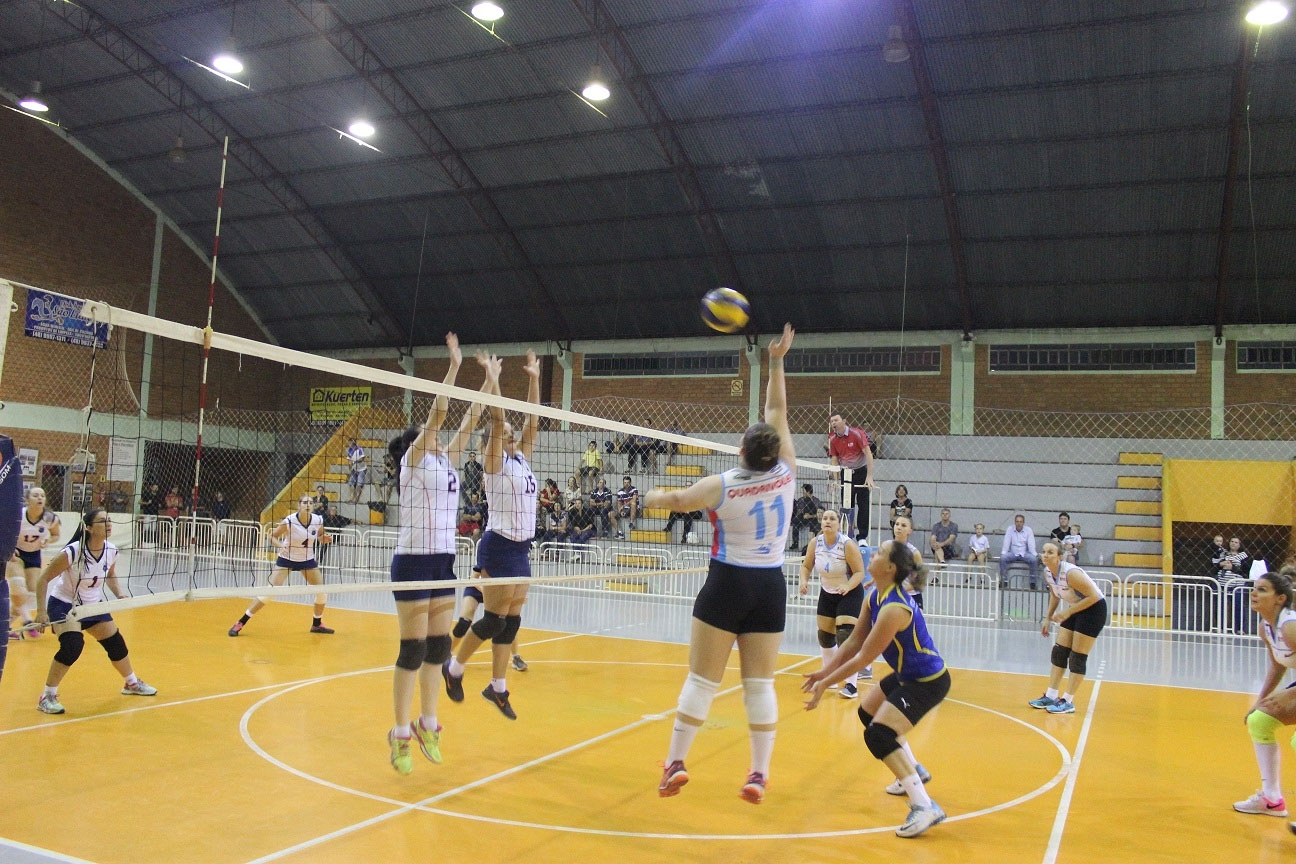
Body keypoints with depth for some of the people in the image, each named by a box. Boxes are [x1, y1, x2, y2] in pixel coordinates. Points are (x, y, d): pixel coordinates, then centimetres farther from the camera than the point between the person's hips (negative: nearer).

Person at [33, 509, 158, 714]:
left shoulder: (111, 551, -10)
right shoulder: (72, 552, -28)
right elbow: (44, 579, -20)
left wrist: (120, 595, -4)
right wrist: (41, 611, -25)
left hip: (93, 605, 6)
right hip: (64, 605, -6)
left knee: (116, 643, 11)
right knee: (73, 645, -28)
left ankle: (131, 683, 37)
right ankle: (47, 697, -12)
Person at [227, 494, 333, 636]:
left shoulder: (318, 520, -14)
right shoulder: (289, 521, -24)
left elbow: (320, 537, 6)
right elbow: (272, 535, -11)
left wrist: (324, 539, -17)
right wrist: (281, 545, -30)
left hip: (307, 560, 4)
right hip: (286, 559, -4)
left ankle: (317, 624, 23)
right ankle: (241, 623, -1)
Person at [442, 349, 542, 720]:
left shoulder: (522, 459, 12)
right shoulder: (495, 461, -6)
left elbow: (531, 420, 10)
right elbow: (496, 420, -17)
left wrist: (534, 379, 8)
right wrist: (493, 380, -20)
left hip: (521, 549, 7)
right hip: (499, 547, -7)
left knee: (512, 620, 8)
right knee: (495, 619, -5)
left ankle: (497, 687, 16)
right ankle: (453, 668, 15)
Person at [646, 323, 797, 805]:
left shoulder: (722, 486, -10)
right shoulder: (786, 475, -3)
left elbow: (676, 500, 4)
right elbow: (777, 413, 7)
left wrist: (648, 498, 25)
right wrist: (776, 362, 13)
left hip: (727, 584, -3)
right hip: (770, 586, 3)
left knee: (702, 678, 3)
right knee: (760, 683, 5)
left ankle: (676, 762, 7)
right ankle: (759, 774, 5)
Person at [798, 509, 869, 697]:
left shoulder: (848, 544, -24)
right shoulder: (815, 543, -10)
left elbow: (860, 572, -21)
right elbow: (806, 566, 1)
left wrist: (847, 586, -38)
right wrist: (804, 581, -19)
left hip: (850, 594, -5)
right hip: (827, 593, 6)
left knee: (845, 637, -17)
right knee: (825, 637, 11)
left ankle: (851, 685, -13)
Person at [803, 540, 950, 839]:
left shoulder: (894, 609, -30)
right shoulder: (875, 597, -2)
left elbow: (864, 658, -25)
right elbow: (854, 642, 6)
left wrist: (825, 683, -17)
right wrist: (826, 672, 3)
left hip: (928, 682, -10)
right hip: (908, 674, 10)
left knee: (878, 735, -19)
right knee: (867, 711, 25)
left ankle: (924, 807, -14)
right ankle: (914, 771, 41)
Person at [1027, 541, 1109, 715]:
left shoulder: (1070, 573, -30)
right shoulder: (1048, 572, -6)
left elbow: (1093, 596, -26)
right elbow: (1055, 594, 13)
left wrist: (1068, 612, -26)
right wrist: (1048, 617, 7)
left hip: (1094, 609, -8)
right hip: (1075, 609, 8)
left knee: (1078, 656, -6)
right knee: (1059, 652, 6)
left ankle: (1068, 702, 2)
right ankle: (1051, 696, 14)